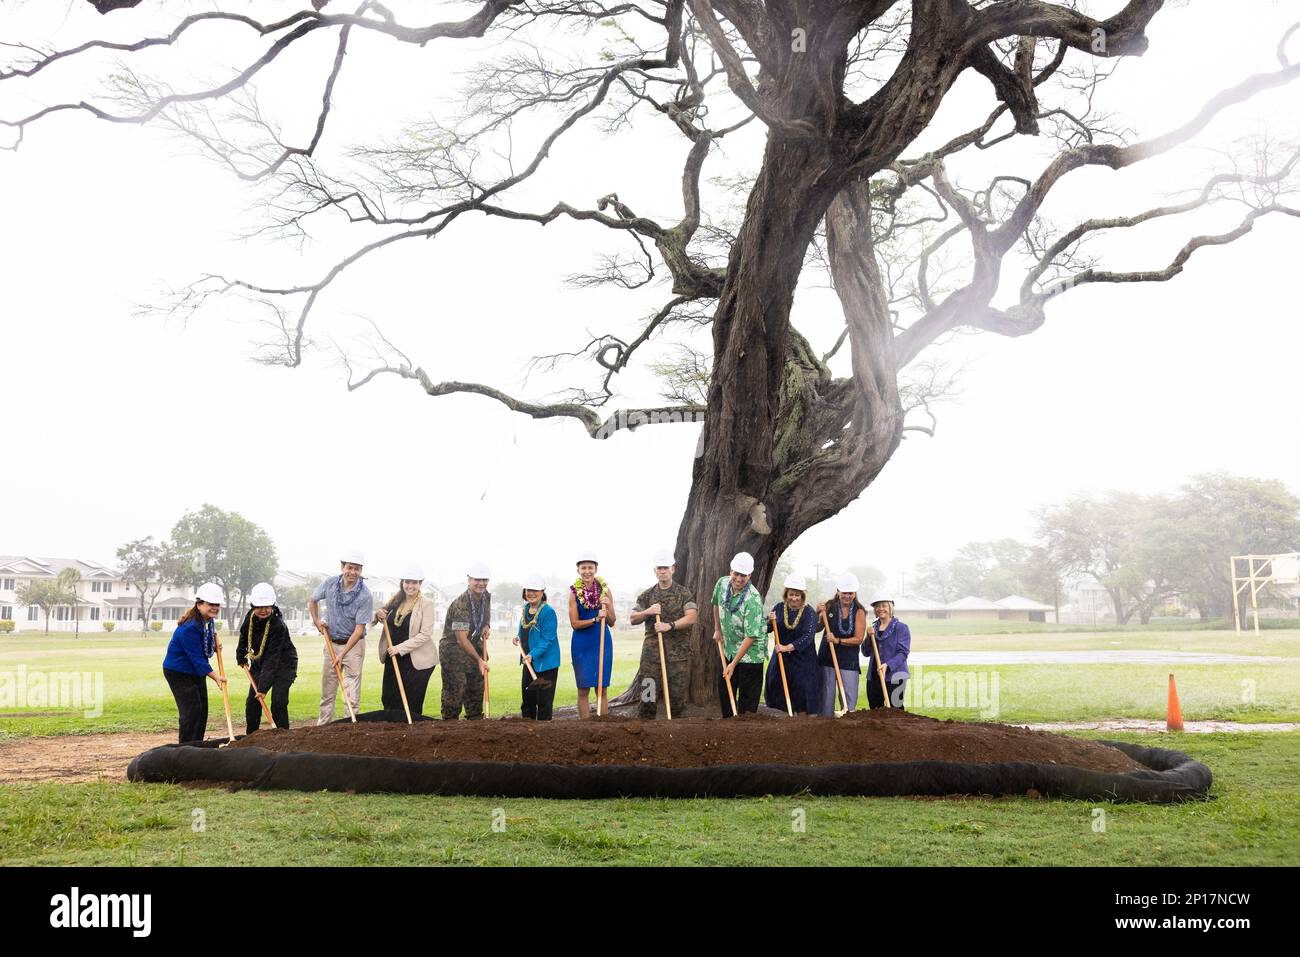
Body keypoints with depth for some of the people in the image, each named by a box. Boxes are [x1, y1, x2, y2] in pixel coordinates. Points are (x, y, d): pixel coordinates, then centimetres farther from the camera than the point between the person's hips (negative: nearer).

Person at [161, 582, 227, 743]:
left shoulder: (208, 620, 0)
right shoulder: (189, 628, -29)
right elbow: (196, 658, -30)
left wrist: (215, 642, 4)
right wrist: (215, 676, -34)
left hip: (197, 671, 9)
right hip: (178, 672, -9)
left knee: (202, 710, 9)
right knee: (191, 710, -14)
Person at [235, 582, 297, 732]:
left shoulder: (278, 625, -32)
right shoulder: (250, 617, -12)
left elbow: (272, 659, -33)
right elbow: (244, 636, 13)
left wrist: (263, 687, -36)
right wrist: (241, 657, 18)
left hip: (283, 665, -6)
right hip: (260, 663, 6)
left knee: (278, 703, -15)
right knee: (252, 702, 4)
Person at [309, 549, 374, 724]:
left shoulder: (365, 595, -19)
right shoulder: (329, 584, -6)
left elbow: (359, 629, -19)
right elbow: (312, 601, 16)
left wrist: (342, 654, -22)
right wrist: (316, 620, 1)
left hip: (353, 644, -4)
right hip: (331, 642, 4)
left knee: (351, 691, -7)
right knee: (327, 690, 10)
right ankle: (323, 726, 19)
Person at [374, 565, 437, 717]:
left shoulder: (426, 604, -12)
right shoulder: (396, 600, 5)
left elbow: (425, 634, -18)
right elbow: (385, 619, 22)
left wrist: (400, 648, -20)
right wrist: (379, 615, -2)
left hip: (418, 660, -6)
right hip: (393, 657, 6)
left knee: (412, 703, 0)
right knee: (388, 699, 11)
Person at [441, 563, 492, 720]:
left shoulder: (486, 596, 0)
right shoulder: (461, 604, -25)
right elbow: (462, 639, -26)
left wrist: (487, 626, 1)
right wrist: (479, 660, -23)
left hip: (474, 647, 8)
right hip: (453, 649, -8)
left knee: (476, 689, 13)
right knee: (454, 691, -9)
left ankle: (476, 721, 22)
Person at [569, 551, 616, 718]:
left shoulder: (605, 590, 1)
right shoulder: (574, 592, -2)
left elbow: (612, 623, 3)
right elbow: (574, 623, -6)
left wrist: (607, 608, -16)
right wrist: (596, 619, -19)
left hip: (602, 642, 1)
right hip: (581, 644, -1)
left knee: (602, 689, 3)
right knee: (583, 690, 3)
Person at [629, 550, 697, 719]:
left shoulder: (684, 593, 4)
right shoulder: (647, 595, 10)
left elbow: (691, 617, -9)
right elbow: (633, 619, 7)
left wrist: (670, 625, -21)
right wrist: (647, 612, -13)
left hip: (679, 654, -1)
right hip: (652, 653, 1)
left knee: (678, 697, 2)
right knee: (648, 696, -3)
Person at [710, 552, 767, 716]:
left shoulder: (753, 599, -27)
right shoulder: (722, 583, -7)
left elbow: (751, 636, -27)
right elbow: (716, 605, 18)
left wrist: (734, 664, -25)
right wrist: (717, 630, 16)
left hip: (750, 652, -7)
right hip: (728, 649, 7)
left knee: (747, 698, -2)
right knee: (724, 689, 17)